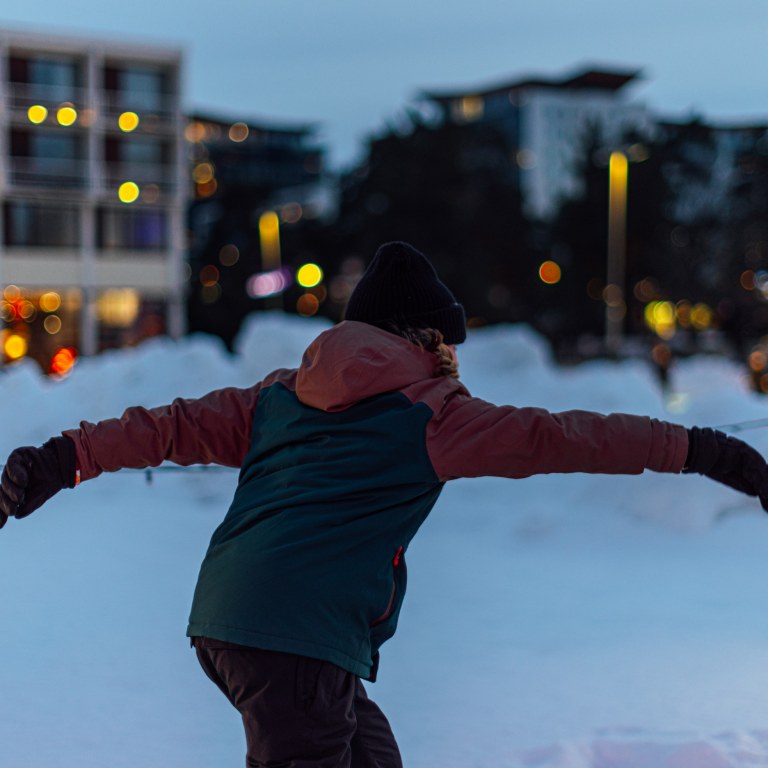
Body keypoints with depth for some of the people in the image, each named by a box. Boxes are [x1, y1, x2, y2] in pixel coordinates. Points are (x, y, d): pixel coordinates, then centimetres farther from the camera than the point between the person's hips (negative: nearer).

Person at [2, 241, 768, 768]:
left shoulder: (281, 394, 18)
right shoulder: (428, 415, -1)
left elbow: (179, 426, 13)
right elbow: (557, 436, -1)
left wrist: (64, 459, 14)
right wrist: (704, 451, 2)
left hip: (226, 623, 9)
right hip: (297, 641, -8)